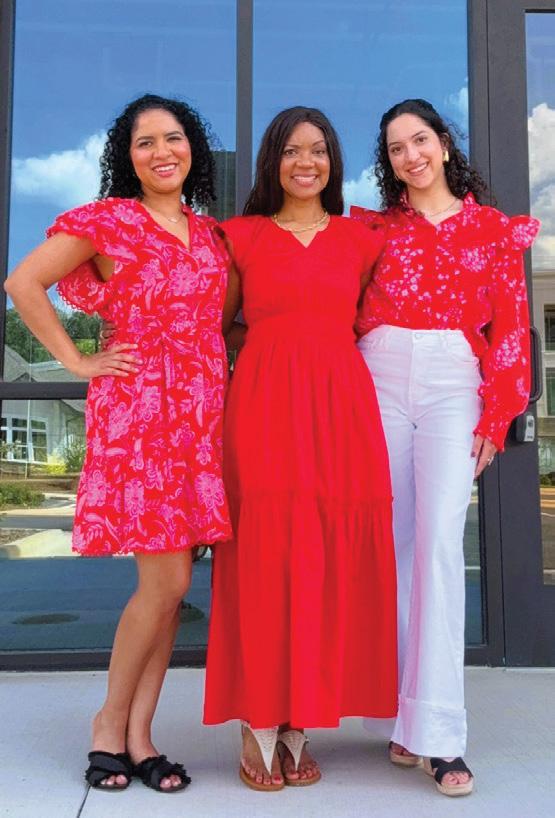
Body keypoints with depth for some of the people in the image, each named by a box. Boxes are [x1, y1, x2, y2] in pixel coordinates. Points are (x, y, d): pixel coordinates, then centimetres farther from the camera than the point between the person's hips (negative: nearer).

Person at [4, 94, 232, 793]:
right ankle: (109, 722, 15)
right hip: (138, 410, -5)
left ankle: (138, 732, 17)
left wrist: (218, 355, 9)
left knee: (172, 582, 5)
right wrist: (77, 361, -6)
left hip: (202, 414, 6)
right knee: (167, 579, -7)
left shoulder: (211, 233, 18)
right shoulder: (106, 221, 1)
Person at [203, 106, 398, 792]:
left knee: (332, 560, 0)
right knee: (265, 557, -5)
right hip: (264, 406, -2)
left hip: (342, 407, 2)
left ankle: (299, 726, 12)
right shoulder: (242, 236, 11)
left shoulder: (360, 240, 16)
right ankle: (259, 728, 7)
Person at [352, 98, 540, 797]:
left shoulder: (492, 229, 11)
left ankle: (438, 734, -6)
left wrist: (495, 417, -2)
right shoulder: (372, 227, 15)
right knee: (392, 546, 1)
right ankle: (410, 717, 12)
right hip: (379, 383, 2)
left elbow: (510, 328, 5)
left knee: (439, 544, -13)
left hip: (452, 390, -1)